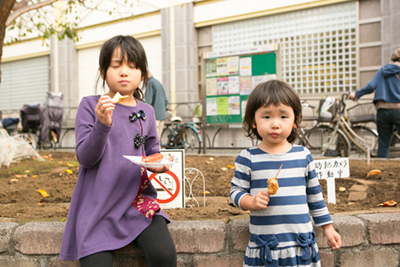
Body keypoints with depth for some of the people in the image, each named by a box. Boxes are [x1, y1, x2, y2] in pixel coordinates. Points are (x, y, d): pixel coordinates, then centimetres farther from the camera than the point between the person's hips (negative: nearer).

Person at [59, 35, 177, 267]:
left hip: (139, 201, 3)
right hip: (98, 205, -2)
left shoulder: (146, 112, 10)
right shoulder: (90, 105, -1)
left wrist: (159, 164, -6)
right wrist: (103, 124, -23)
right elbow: (85, 158, -7)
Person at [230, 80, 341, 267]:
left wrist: (327, 228, 14)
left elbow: (314, 195, 12)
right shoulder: (248, 158, -3)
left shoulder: (303, 155, 4)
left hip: (301, 243, 2)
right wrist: (252, 202, -20)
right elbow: (236, 191, 0)